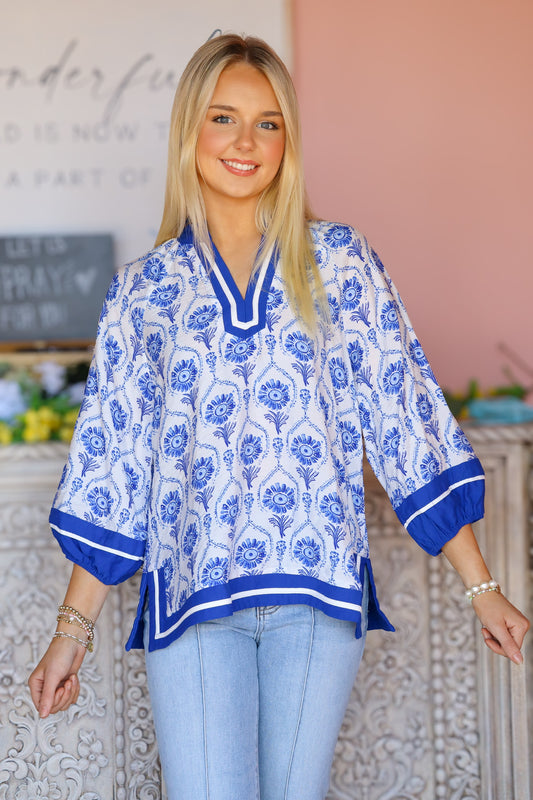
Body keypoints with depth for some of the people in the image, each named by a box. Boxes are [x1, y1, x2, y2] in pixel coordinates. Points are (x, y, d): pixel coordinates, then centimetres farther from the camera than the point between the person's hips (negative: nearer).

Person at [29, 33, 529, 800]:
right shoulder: (144, 289, 6)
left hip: (319, 589, 0)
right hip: (192, 592, 0)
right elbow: (112, 458, 9)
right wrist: (73, 629, 8)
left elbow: (404, 417, 3)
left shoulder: (340, 262, 4)